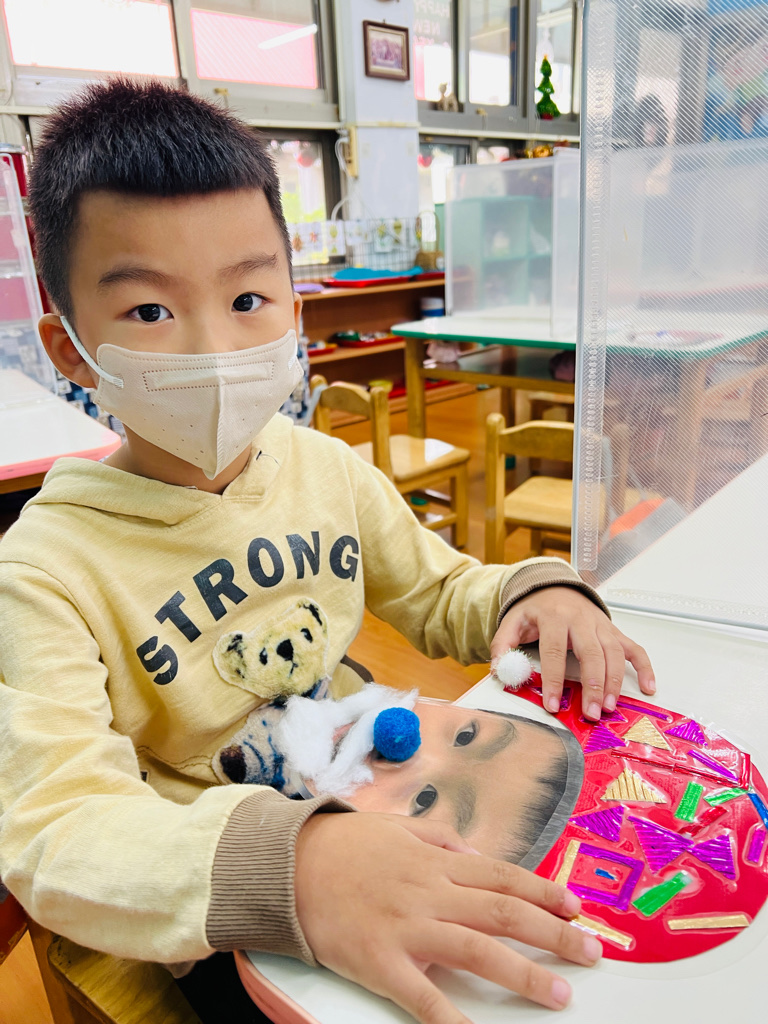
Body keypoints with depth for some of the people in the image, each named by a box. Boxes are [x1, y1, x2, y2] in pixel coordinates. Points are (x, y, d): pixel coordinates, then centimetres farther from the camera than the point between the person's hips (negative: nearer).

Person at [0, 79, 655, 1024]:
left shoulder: (327, 469, -2)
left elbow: (441, 594, 10)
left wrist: (533, 595, -12)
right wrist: (286, 869, -45)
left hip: (383, 813, 5)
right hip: (217, 938, -4)